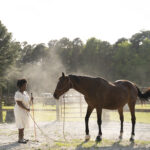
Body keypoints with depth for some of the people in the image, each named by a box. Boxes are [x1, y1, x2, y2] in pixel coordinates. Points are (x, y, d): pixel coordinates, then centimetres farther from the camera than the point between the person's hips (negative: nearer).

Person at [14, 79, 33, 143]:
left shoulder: (25, 93, 10)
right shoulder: (18, 94, -18)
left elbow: (28, 102, 13)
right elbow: (19, 103, -24)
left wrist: (31, 99, -8)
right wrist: (26, 109, -23)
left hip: (25, 111, 9)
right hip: (20, 111, -9)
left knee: (23, 125, 12)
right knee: (21, 125, -7)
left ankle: (21, 138, 18)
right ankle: (20, 139, -2)